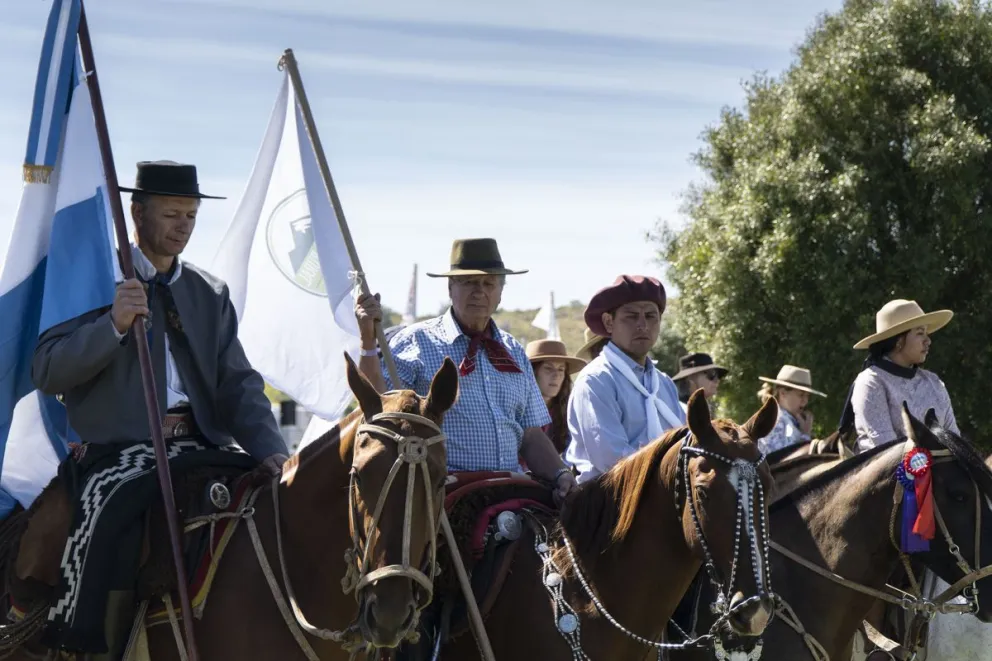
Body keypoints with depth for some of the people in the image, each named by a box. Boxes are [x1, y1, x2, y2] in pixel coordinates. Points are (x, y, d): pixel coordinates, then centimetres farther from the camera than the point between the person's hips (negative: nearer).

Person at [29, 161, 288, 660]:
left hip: (200, 448, 4)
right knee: (109, 518, -33)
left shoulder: (210, 294, 18)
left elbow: (238, 385, 9)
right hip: (120, 449, -4)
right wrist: (113, 325, -20)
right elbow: (46, 373, -5)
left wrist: (270, 451, -9)